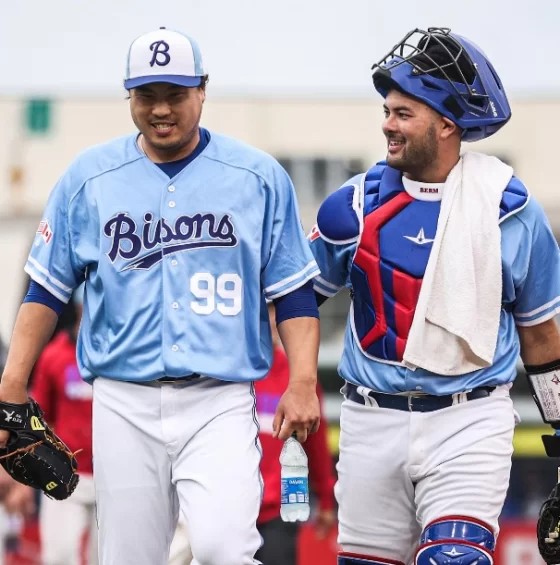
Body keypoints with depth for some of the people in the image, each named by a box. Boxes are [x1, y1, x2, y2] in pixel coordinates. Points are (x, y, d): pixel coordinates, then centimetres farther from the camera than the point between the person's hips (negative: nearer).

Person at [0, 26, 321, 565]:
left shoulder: (259, 177, 4)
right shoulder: (88, 177, 7)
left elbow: (294, 292, 6)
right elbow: (47, 288, 11)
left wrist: (302, 383, -6)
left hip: (220, 404, -2)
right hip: (123, 405, 2)